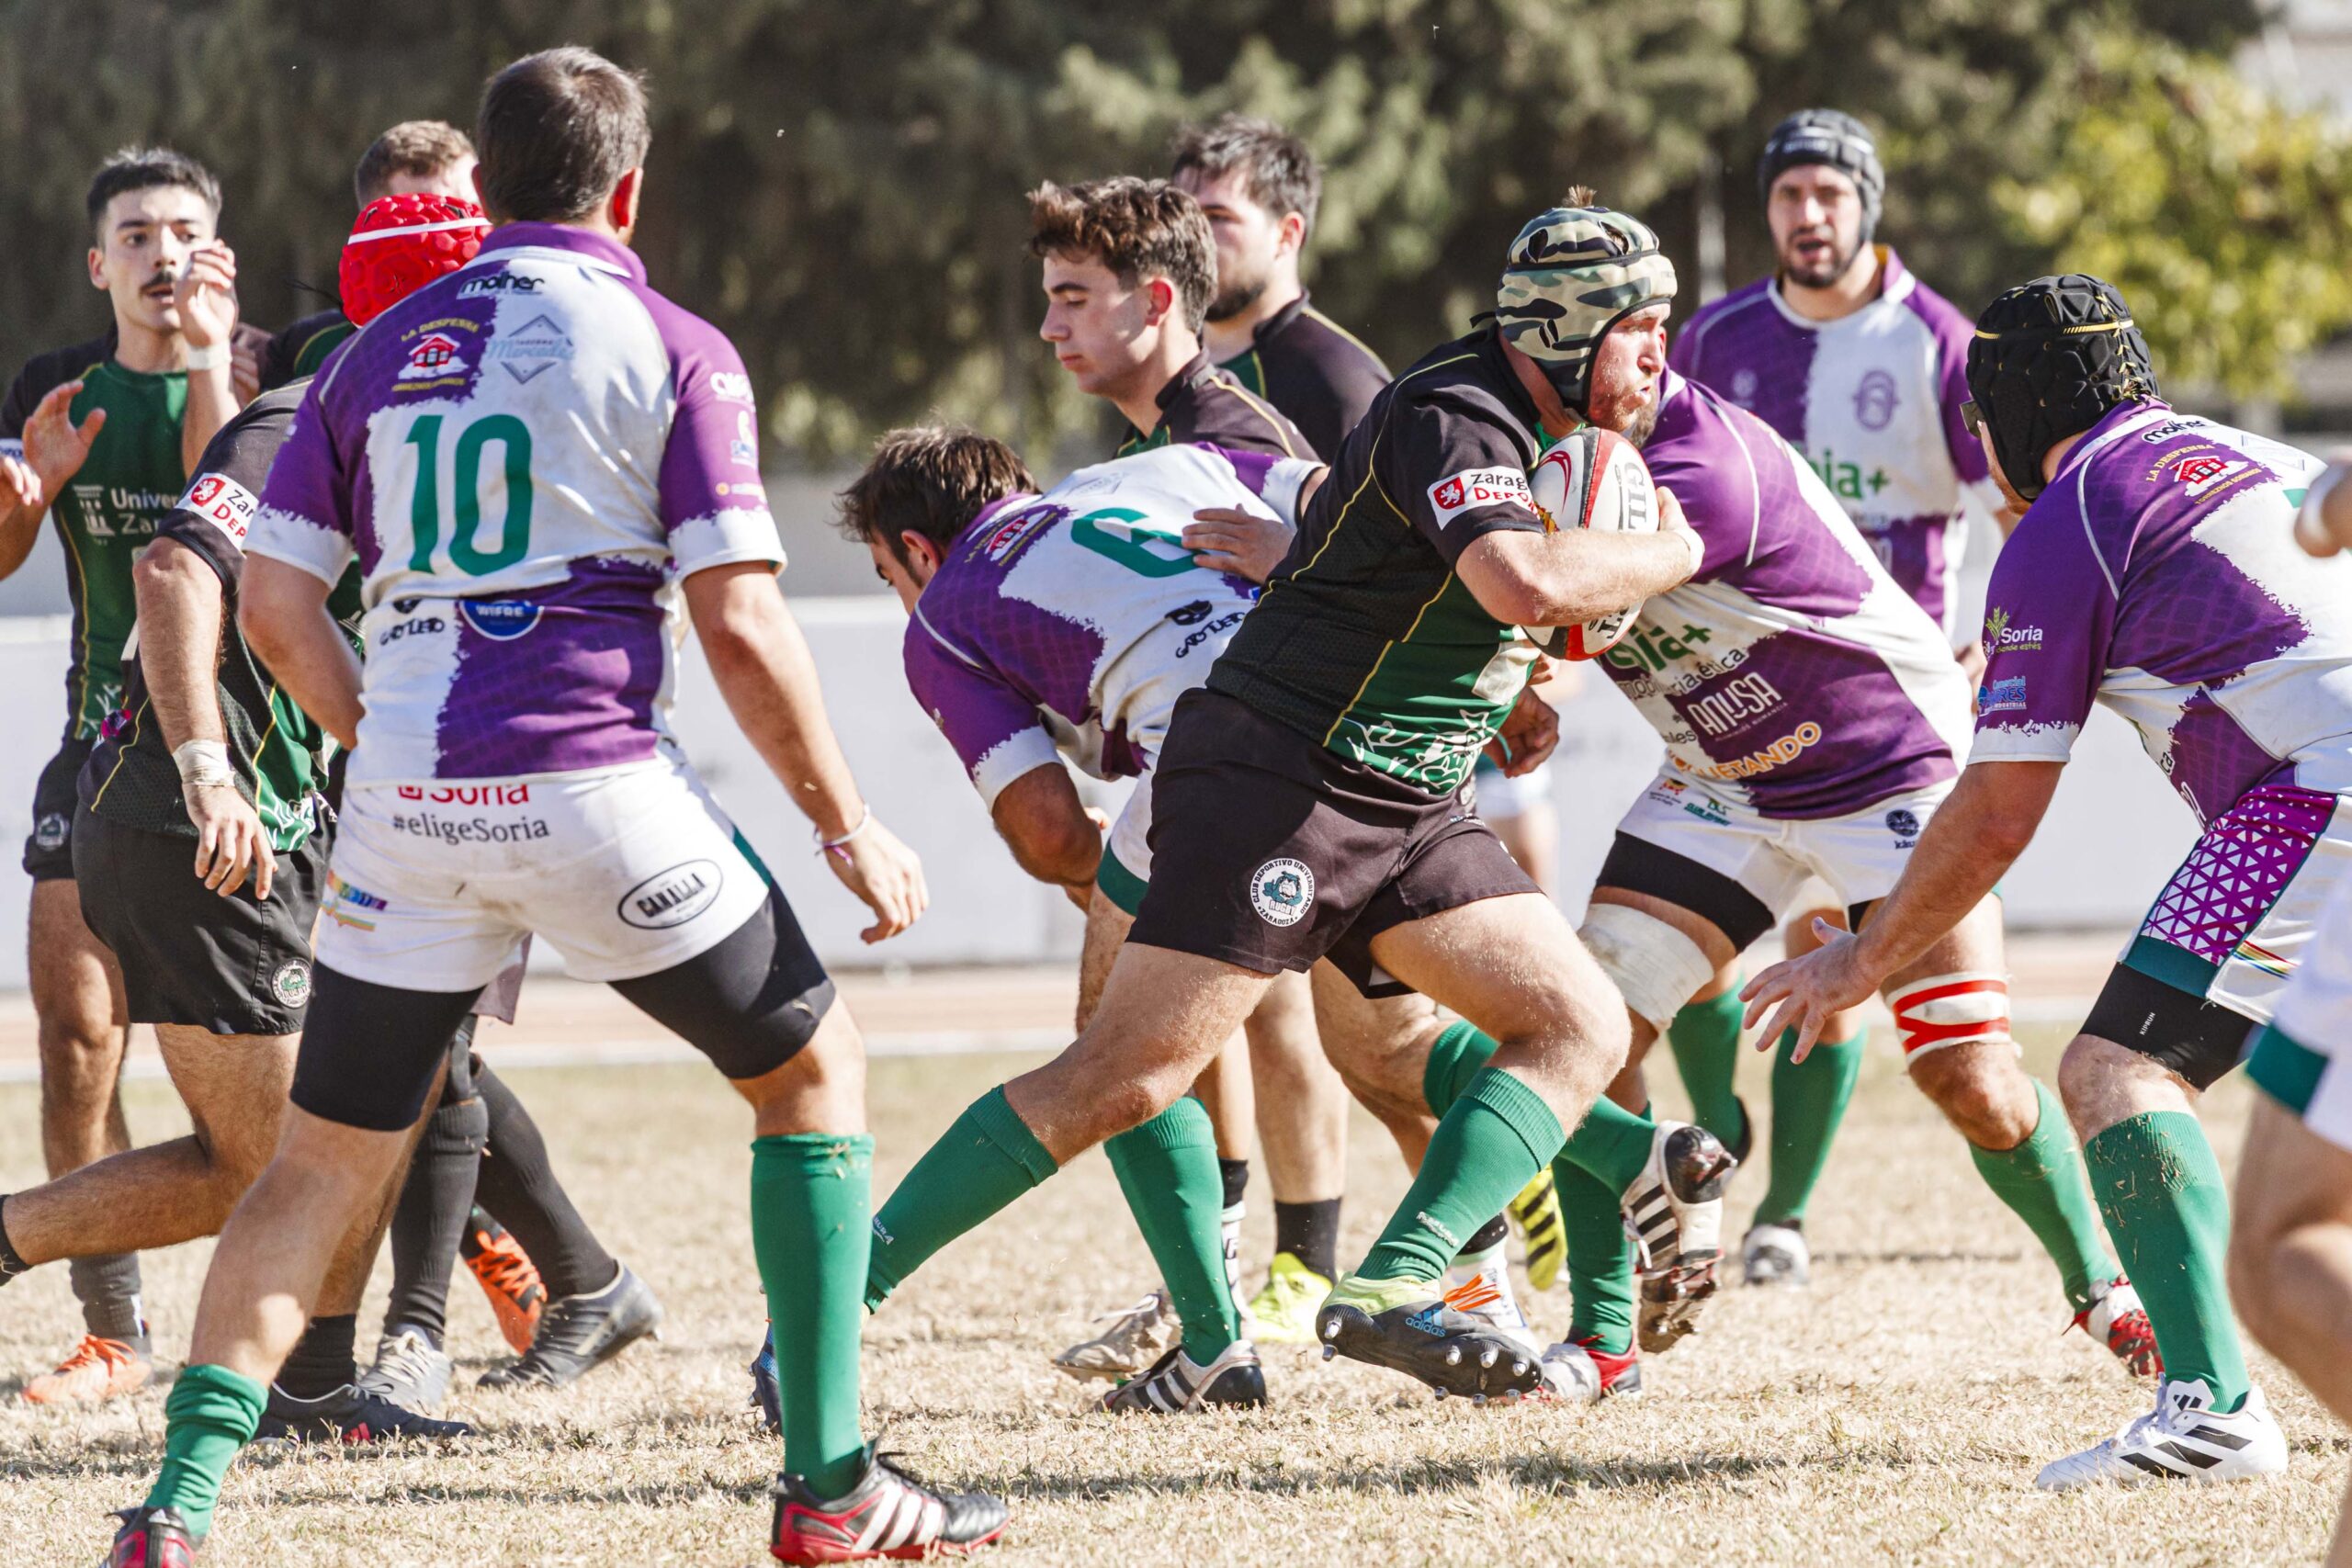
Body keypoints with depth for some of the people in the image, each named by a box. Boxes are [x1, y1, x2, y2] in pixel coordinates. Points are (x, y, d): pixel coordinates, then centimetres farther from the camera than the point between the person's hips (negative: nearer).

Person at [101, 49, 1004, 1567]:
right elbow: (742, 628, -6)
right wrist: (847, 825, 3)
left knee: (321, 1165, 13)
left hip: (407, 809, 4)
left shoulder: (383, 351, 13)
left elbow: (275, 602, 10)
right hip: (595, 789, -4)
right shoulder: (672, 350, 0)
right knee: (814, 1068, 15)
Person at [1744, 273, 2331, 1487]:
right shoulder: (2241, 455, 26)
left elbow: (1997, 818, 7)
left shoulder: (2057, 535, 4)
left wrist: (1863, 958, 19)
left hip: (2321, 793, -8)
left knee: (2119, 1069, -10)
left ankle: (2213, 1407, -26)